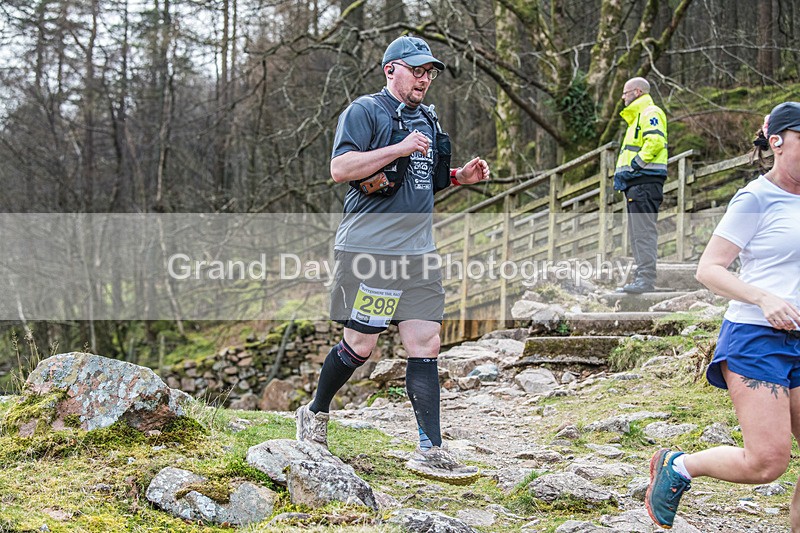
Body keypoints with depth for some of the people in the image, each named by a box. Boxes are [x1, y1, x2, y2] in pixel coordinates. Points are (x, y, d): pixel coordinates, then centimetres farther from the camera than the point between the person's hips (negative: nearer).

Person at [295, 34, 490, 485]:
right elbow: (340, 169, -17)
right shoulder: (365, 111, -5)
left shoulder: (428, 119, 19)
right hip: (369, 249, -7)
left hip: (419, 252, 7)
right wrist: (399, 149, -21)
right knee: (360, 345, 1)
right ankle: (315, 414, 26)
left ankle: (431, 451, 0)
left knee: (426, 345, 0)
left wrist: (459, 177, 11)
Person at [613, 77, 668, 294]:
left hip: (645, 182, -11)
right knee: (636, 233, 11)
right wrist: (621, 171, 15)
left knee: (644, 231, -15)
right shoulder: (636, 117, 27)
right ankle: (642, 276, 13)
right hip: (636, 183, 11)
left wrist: (637, 163, -18)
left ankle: (646, 278, -18)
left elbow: (655, 141, -23)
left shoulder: (650, 113, -6)